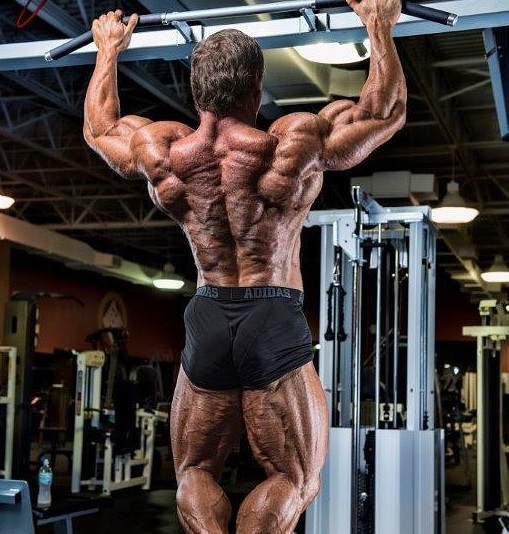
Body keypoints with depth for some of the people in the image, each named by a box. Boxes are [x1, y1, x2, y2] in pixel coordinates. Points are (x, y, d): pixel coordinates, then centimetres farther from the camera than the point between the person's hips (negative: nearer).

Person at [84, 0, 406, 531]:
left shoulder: (161, 151, -3)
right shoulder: (295, 143, -11)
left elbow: (98, 125, 20)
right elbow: (386, 110, 4)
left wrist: (108, 50, 33)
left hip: (206, 325, 3)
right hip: (275, 326, -2)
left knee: (194, 473, 19)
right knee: (294, 479, 12)